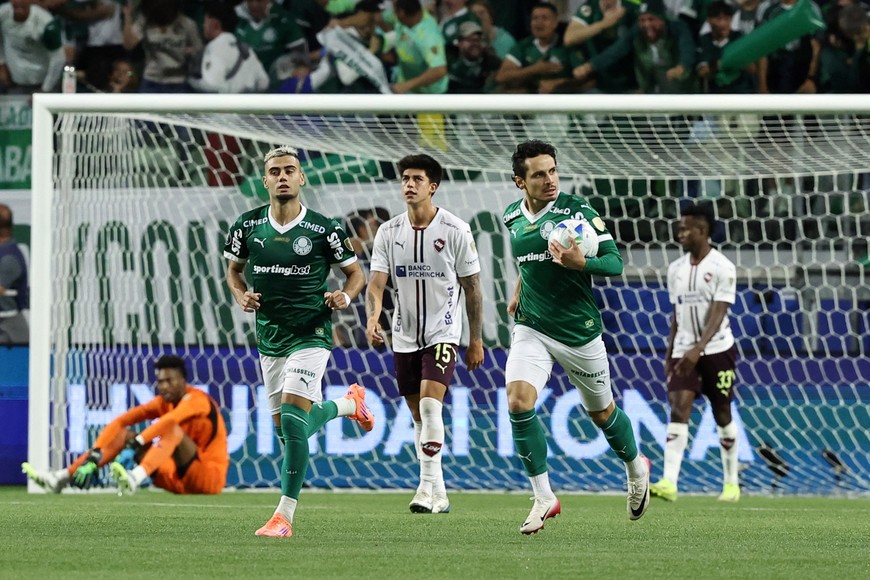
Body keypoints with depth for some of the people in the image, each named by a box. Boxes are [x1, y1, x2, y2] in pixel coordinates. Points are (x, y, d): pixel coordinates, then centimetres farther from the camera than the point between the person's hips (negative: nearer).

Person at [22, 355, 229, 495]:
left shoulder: (196, 400, -15)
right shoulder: (163, 402, 4)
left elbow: (169, 421, -36)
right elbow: (120, 422, -5)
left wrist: (136, 443, -42)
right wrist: (94, 456, -18)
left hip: (211, 478, -7)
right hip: (179, 482, 7)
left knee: (172, 429, -30)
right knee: (123, 434, 0)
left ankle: (136, 478, -55)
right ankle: (60, 478, -9)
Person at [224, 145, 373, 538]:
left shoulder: (323, 229, -8)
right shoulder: (248, 226, 0)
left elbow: (355, 273, 5)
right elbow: (233, 269, 17)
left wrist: (344, 297, -15)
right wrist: (241, 296, -3)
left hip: (310, 334, -5)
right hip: (269, 337, 5)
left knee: (293, 420, -19)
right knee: (286, 427, 11)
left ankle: (285, 515, -14)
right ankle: (348, 404, 42)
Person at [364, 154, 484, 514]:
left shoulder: (455, 231, -8)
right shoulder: (389, 232, 0)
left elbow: (471, 287, -1)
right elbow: (376, 282, -7)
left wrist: (476, 340, 1)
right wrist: (373, 317, -28)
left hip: (442, 332, -4)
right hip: (405, 335, 4)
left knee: (430, 403, -21)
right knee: (419, 415, 8)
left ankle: (428, 487, -21)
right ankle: (438, 495, 18)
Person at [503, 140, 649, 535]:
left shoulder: (577, 211, -12)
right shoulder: (512, 217, 4)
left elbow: (614, 262, -14)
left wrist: (580, 263, -30)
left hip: (579, 331, -3)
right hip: (531, 328, 3)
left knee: (601, 412, 12)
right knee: (518, 401, -19)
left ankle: (636, 468, 44)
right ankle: (544, 498, -9)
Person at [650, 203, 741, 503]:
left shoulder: (722, 268, -10)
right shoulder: (676, 269, 9)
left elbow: (718, 313, -18)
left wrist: (698, 349, -29)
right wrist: (669, 354, 15)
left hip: (717, 350, -4)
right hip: (683, 351, 4)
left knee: (722, 414, 6)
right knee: (678, 409, -13)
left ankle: (731, 483, 20)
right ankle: (669, 483, -24)